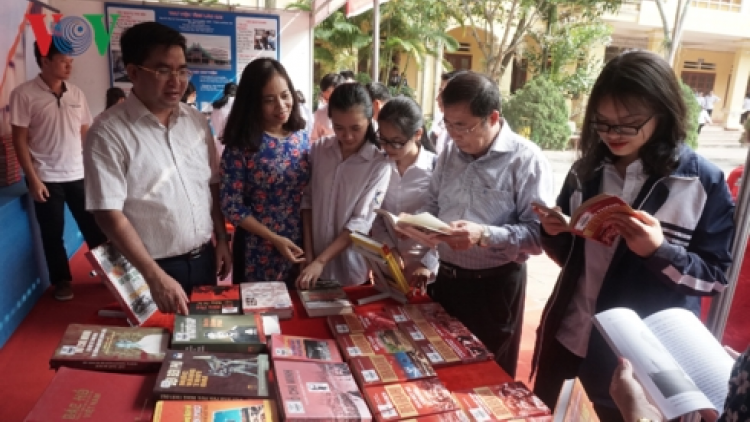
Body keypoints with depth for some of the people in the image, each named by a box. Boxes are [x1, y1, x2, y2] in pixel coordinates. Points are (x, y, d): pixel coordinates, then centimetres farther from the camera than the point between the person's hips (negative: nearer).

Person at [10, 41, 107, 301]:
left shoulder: (76, 94, 6)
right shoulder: (24, 94, -6)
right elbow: (20, 139, -7)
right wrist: (33, 179, -11)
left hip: (79, 175, 3)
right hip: (46, 178, -3)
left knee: (94, 226, 7)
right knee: (53, 233, 7)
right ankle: (62, 281, 23)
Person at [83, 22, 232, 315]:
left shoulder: (197, 122, 3)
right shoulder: (109, 133, -14)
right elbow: (109, 214, -17)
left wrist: (222, 240, 7)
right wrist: (156, 277, -23)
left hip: (204, 258, 6)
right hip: (151, 269, -5)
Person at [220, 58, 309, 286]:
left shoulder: (302, 138, 1)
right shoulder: (241, 145, -12)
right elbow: (232, 206, -12)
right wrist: (275, 239, -15)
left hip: (301, 247, 4)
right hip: (259, 253, -3)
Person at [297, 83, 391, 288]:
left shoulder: (379, 164, -14)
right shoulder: (318, 150, -4)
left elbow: (361, 223, -16)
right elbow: (307, 201, 1)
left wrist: (320, 261, -20)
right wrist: (309, 254, -4)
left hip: (351, 269, -2)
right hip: (314, 262, 3)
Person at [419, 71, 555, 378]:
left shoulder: (527, 160, -15)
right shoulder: (450, 152, 5)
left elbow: (538, 234, -19)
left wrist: (484, 235, -31)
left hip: (496, 286, -5)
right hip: (446, 277, 6)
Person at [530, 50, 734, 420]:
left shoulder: (703, 182, -10)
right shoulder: (587, 170, 1)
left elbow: (716, 276, -7)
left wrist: (659, 251, -25)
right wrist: (553, 233, -13)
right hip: (565, 334, 4)